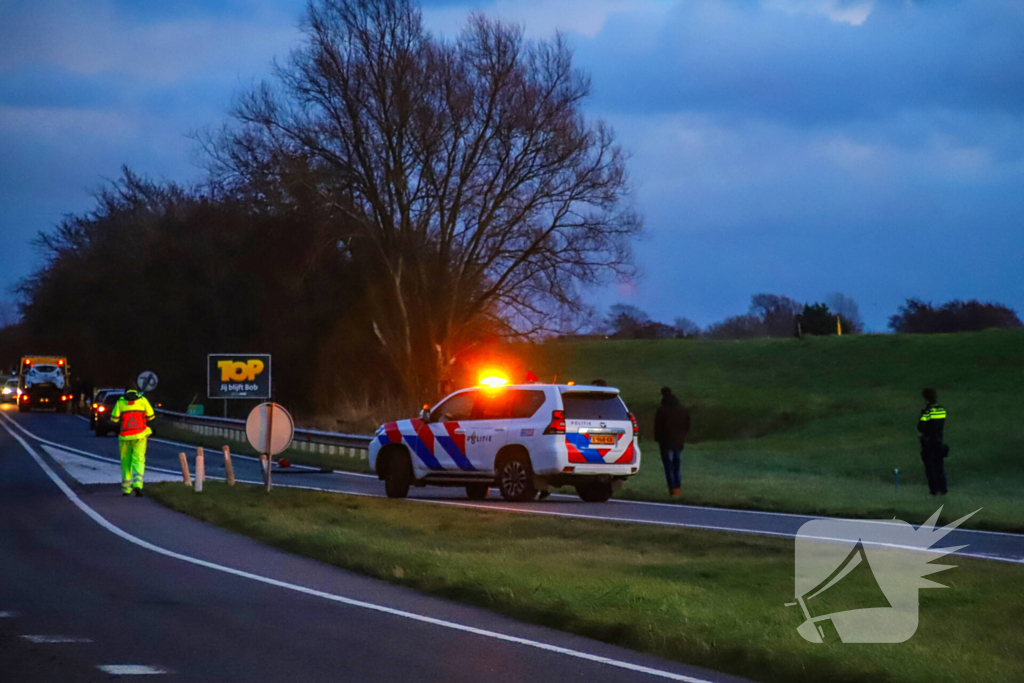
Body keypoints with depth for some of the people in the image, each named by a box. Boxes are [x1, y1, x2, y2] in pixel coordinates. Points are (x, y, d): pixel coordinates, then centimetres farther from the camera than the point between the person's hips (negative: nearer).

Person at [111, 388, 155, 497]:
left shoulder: (120, 402, 0)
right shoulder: (142, 400, 0)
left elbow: (114, 418, -2)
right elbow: (151, 416, 5)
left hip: (125, 436, 1)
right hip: (140, 435, -1)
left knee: (126, 462, 13)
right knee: (138, 460, -3)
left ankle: (126, 488, 15)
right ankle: (137, 484, -25)